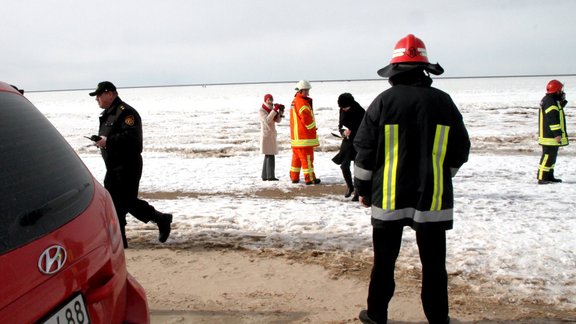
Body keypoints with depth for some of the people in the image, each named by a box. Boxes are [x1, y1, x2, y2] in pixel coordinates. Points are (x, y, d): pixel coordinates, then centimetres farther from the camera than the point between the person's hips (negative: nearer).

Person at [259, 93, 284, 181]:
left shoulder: (271, 109, 13)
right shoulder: (261, 110, -9)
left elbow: (278, 120, 6)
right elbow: (267, 120, -24)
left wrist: (281, 111, -9)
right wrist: (275, 110, -27)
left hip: (272, 135, 8)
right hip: (266, 135, -8)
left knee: (268, 156, 10)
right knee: (270, 156, -13)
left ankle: (265, 176, 14)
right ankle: (270, 176, -14)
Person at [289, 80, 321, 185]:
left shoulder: (295, 101, 17)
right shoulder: (302, 102, -15)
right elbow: (307, 118, -20)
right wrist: (313, 129, -7)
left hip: (295, 136, 10)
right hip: (304, 137, -10)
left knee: (297, 157, 15)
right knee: (307, 158, -5)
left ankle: (294, 177, 20)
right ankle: (310, 179, -1)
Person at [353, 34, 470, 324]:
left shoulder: (384, 101, -5)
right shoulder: (443, 102, -1)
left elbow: (365, 150, -3)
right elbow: (460, 150, 6)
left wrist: (363, 188, 8)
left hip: (388, 197, 0)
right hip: (433, 198, 1)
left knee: (384, 260, 11)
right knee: (433, 262, 9)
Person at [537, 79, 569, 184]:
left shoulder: (551, 100, 16)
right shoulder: (550, 102, -18)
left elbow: (558, 111, 27)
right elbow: (552, 119, -23)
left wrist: (562, 101, 13)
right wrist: (557, 134, -23)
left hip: (552, 136, 11)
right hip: (550, 136, -11)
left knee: (552, 156, 16)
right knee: (548, 156, -10)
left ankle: (549, 177, 23)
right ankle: (542, 178, -9)